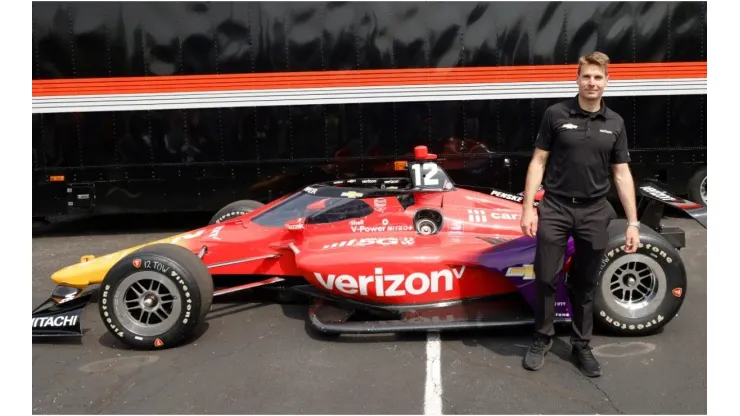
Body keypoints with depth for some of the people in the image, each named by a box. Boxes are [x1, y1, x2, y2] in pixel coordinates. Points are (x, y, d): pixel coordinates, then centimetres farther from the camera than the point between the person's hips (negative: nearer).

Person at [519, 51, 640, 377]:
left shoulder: (615, 123, 5)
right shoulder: (555, 114, -3)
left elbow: (622, 174, 6)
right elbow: (538, 163, -2)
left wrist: (633, 222, 1)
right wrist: (528, 208, -8)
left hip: (594, 212, 2)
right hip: (555, 208, -2)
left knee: (585, 284, 10)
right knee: (546, 277, 0)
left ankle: (581, 345, 25)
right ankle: (542, 339, 20)